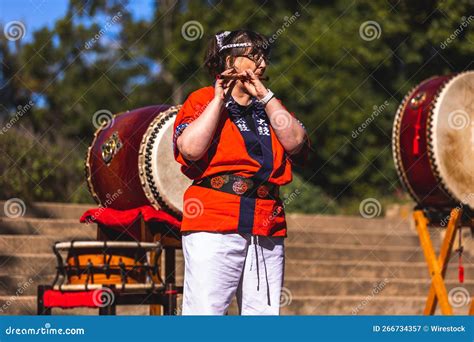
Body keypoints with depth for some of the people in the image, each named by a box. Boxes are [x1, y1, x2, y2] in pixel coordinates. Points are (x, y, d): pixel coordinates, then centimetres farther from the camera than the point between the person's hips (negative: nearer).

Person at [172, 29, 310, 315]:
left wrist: (264, 95, 2)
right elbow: (190, 149, -13)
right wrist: (220, 98, -5)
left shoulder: (271, 105, 22)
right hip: (213, 226, -5)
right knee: (205, 312, -12)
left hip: (267, 229, 5)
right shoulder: (202, 100, 7)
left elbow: (295, 142, 2)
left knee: (264, 312, 2)